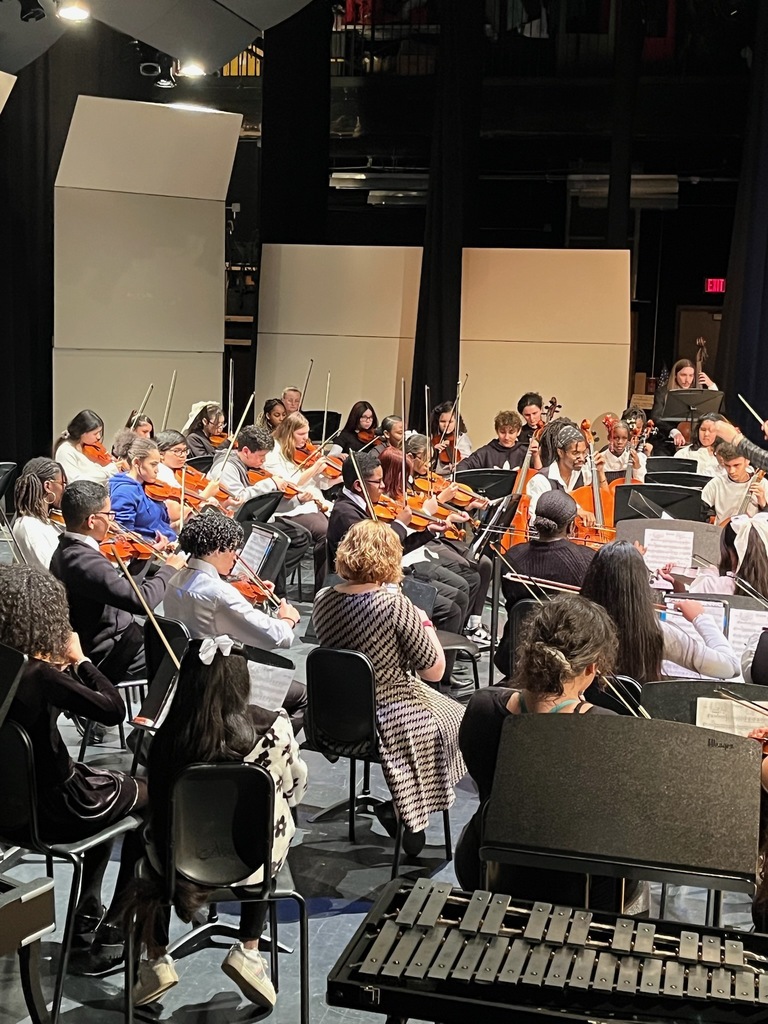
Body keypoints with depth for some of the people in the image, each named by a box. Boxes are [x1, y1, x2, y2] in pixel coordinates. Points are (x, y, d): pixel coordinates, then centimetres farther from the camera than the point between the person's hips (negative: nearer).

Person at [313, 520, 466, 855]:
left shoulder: (323, 600, -7)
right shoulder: (395, 604, -25)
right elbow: (434, 671, -17)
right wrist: (424, 622, -2)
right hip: (388, 719, -7)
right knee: (454, 717, 25)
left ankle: (395, 806, 29)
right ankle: (403, 816, 21)